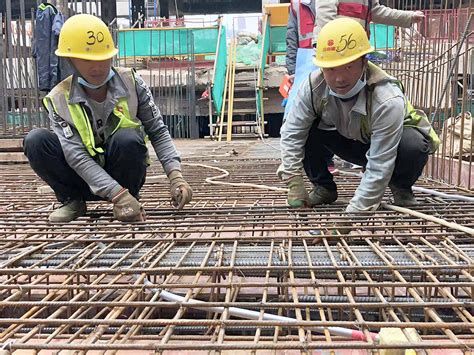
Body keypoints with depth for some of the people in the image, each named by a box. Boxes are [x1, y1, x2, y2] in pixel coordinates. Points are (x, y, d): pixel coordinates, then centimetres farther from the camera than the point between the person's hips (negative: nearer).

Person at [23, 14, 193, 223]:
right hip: (87, 179, 1)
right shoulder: (59, 99, -14)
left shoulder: (131, 83, -12)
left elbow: (158, 132, -8)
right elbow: (76, 155, -23)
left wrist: (176, 177, -22)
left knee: (127, 138, -33)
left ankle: (132, 196, -7)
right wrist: (119, 195, -35)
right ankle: (73, 200, -4)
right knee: (35, 140, -23)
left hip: (124, 174, 0)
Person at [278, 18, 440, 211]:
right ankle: (324, 187, 2)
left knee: (414, 146, -36)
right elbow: (292, 133, -19)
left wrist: (356, 210, -39)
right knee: (307, 128, -22)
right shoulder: (314, 85, -27)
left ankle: (400, 186, -1)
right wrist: (294, 183, -25)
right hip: (349, 141, 3)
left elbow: (379, 168, -37)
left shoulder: (388, 100, -38)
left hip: (394, 141, -3)